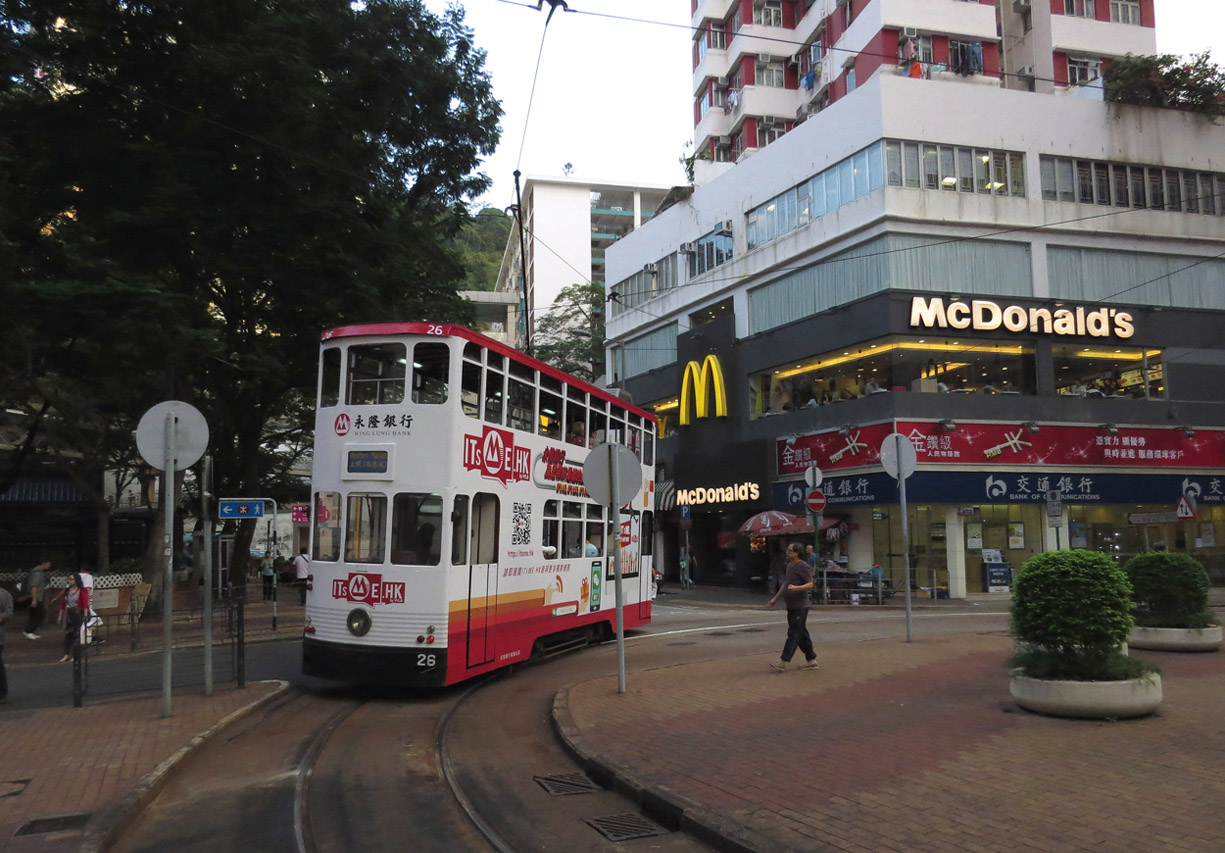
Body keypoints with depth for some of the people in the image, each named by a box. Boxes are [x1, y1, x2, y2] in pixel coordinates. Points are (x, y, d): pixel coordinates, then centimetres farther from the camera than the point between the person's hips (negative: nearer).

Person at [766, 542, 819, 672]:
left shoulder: (803, 567, -13)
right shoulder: (790, 566, 16)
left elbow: (810, 584, -20)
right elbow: (786, 583, 26)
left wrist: (796, 588, -35)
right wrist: (775, 598, 26)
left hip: (800, 607, -10)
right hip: (791, 606, 10)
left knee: (794, 633, -8)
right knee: (802, 634, 12)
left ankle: (783, 662, -11)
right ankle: (811, 661, 18)